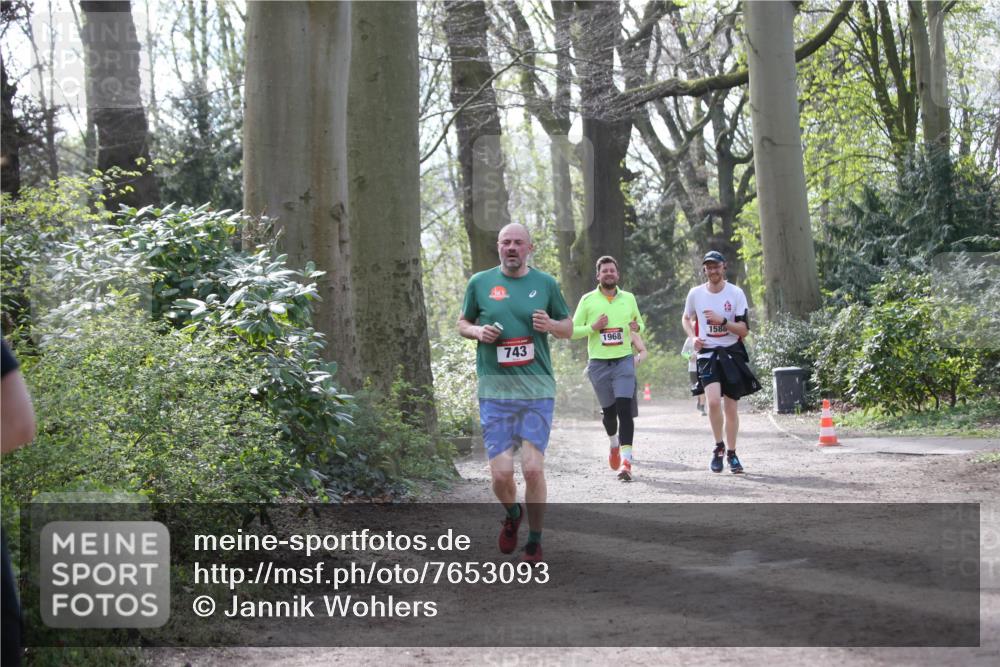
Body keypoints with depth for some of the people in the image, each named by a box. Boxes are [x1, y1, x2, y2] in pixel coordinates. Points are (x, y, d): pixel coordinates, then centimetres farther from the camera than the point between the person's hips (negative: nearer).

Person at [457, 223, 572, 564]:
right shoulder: (479, 283, 6)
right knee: (501, 473, -5)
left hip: (537, 390, 0)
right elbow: (462, 323, 17)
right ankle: (512, 515, 29)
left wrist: (551, 325, -9)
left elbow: (568, 328, 13)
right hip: (494, 391, 0)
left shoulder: (546, 283, 6)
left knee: (533, 468, -7)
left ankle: (534, 543, 11)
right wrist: (478, 332, -5)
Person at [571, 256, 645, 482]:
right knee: (608, 411, 9)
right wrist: (593, 328, -13)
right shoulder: (588, 300, 4)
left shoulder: (629, 298, 9)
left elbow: (640, 323, 21)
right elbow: (573, 330, 5)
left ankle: (626, 461, -18)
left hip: (624, 360, 0)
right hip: (598, 363, 0)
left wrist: (637, 327, -3)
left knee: (625, 409, -14)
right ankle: (614, 444, 41)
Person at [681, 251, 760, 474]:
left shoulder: (736, 293, -5)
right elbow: (686, 318, 19)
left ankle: (731, 453, 22)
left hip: (732, 353, 0)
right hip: (707, 353, 0)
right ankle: (719, 446, 1)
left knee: (731, 406, 6)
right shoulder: (695, 294, 1)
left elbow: (744, 330, -7)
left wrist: (722, 321, -21)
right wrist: (693, 337, 1)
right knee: (713, 400, -20)